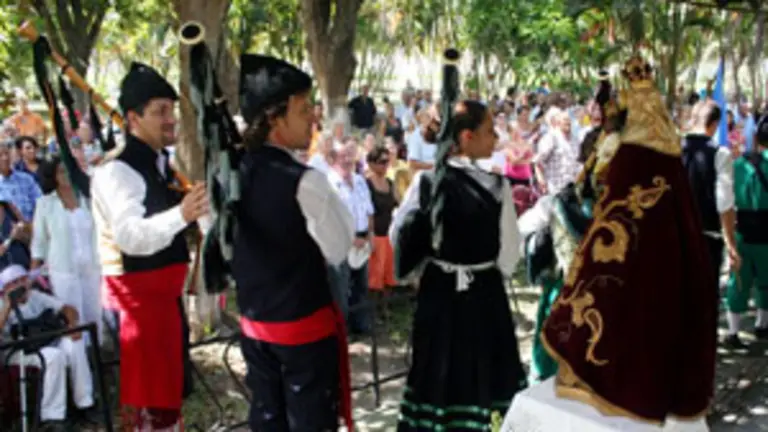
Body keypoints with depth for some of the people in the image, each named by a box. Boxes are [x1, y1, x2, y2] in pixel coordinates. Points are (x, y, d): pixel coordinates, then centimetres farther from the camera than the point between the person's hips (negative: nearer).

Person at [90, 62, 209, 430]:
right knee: (149, 398, -3)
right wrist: (181, 214, -46)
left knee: (169, 388, 18)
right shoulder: (117, 170, -17)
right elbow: (130, 235, -33)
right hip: (139, 295, -9)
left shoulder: (161, 165, 11)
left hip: (165, 292, 9)